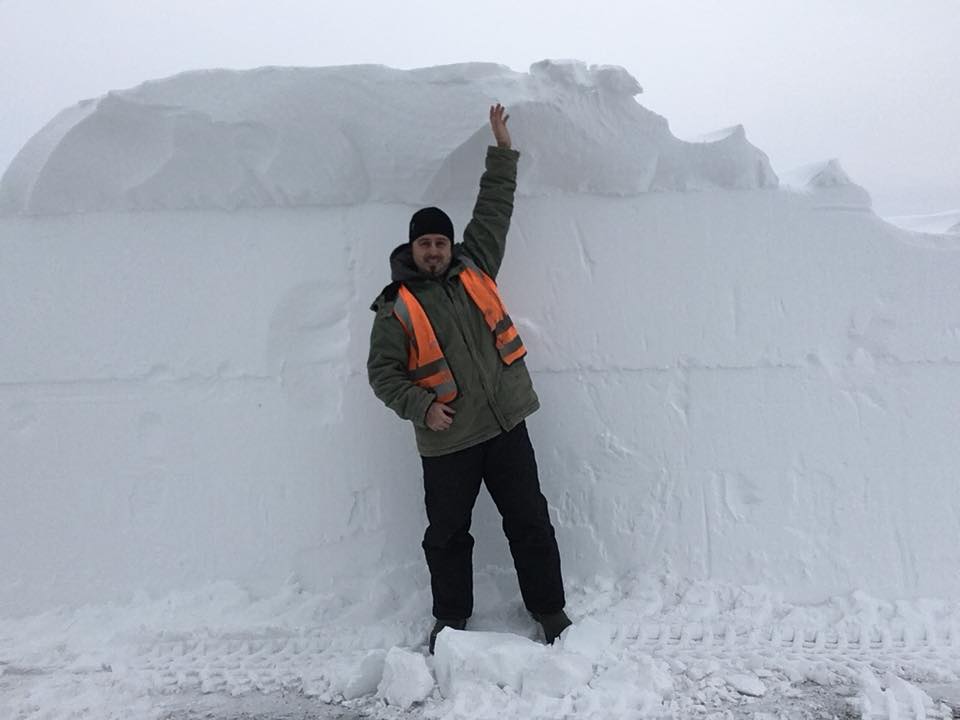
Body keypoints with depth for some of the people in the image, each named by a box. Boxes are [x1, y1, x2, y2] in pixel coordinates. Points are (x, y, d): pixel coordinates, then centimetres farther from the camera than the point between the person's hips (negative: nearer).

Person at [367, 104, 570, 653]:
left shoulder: (474, 268, 5)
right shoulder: (397, 307, -3)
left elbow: (495, 209, 13)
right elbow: (383, 372, -3)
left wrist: (503, 150, 13)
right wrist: (421, 406, -17)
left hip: (506, 426, 3)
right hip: (447, 442, -2)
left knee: (530, 521, 9)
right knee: (447, 534, 10)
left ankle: (550, 608, 25)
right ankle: (452, 618, 30)